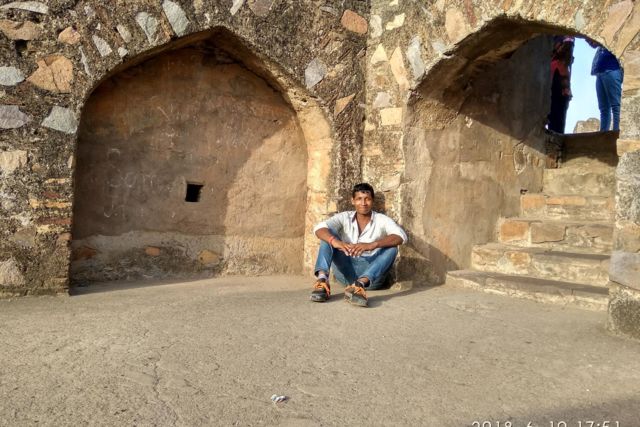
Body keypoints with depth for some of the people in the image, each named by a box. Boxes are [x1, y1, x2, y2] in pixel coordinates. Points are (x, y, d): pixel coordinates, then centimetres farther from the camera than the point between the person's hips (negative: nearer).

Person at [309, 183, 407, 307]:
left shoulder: (382, 220, 1)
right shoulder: (344, 217, 6)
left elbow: (401, 236, -20)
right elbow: (319, 228, -12)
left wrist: (372, 245, -36)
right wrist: (335, 241, -35)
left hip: (371, 274, -1)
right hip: (345, 270, 1)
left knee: (391, 247, -24)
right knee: (329, 234, -12)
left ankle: (360, 284, -47)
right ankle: (322, 278, -37)